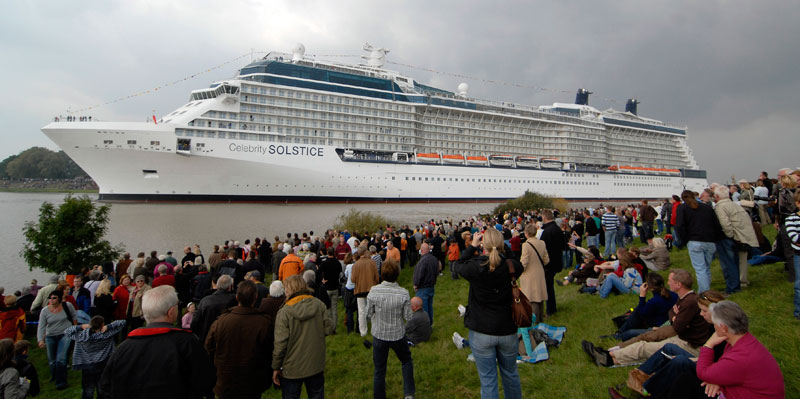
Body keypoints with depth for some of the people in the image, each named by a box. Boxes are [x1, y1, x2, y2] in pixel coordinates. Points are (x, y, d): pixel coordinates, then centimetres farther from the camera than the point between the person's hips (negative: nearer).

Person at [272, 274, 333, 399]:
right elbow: (328, 329, -4)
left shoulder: (284, 312, -18)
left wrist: (276, 367, -3)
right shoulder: (319, 305, -9)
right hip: (316, 365, 3)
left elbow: (280, 343, -16)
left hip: (292, 369, -3)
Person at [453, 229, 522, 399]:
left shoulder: (475, 267, -18)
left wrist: (473, 246, 8)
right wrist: (501, 247, 6)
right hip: (507, 331, 3)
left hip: (481, 332, -2)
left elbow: (458, 265, 3)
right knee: (510, 374, 24)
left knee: (488, 380, 9)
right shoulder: (510, 266, -13)